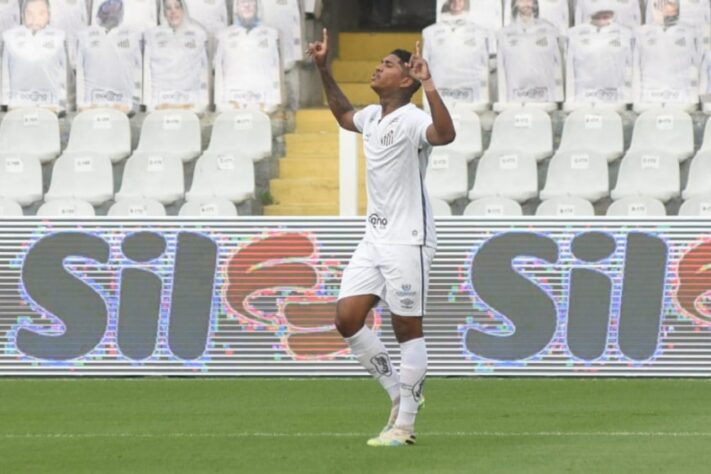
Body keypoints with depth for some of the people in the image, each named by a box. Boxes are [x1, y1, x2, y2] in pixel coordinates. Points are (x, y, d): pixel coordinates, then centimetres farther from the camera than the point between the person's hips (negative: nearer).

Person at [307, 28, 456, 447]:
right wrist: (324, 71, 31)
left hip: (407, 241, -9)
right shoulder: (373, 117, 12)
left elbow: (445, 134, -37)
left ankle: (404, 425, 2)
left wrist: (429, 86, -43)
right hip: (375, 238, 9)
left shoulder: (411, 119, -15)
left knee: (408, 328, -2)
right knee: (347, 319, 2)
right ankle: (400, 393, 16)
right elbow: (344, 115, 36)